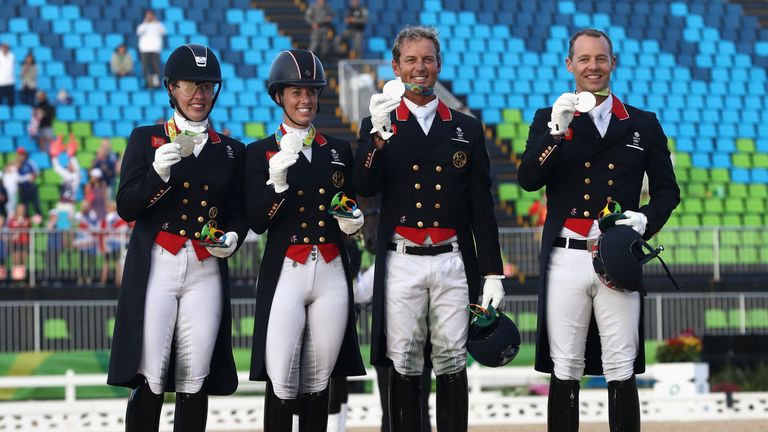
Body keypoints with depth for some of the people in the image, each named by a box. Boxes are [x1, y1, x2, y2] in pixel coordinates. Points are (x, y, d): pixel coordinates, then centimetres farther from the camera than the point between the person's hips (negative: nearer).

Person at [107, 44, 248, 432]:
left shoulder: (231, 151, 15)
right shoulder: (146, 139, 7)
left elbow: (238, 213, 18)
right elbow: (126, 208, -1)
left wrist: (233, 237, -5)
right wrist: (159, 172, -17)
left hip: (206, 272, 2)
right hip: (155, 268, -2)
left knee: (194, 381, -2)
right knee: (150, 379, -9)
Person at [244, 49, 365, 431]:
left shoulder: (339, 151, 14)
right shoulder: (260, 153, 4)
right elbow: (256, 222, -5)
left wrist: (353, 222, -1)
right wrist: (277, 182, -20)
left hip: (332, 275, 3)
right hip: (285, 274, -3)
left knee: (318, 384, 5)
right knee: (281, 385, -10)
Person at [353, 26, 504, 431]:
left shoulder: (467, 128, 11)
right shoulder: (377, 127, 9)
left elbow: (481, 206, 9)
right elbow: (363, 187, -7)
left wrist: (492, 272, 4)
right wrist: (379, 135, -20)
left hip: (453, 261, 1)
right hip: (401, 264, -1)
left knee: (452, 363, 0)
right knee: (404, 364, 1)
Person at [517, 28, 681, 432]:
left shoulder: (643, 125, 11)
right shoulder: (549, 120, 9)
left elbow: (667, 189, 14)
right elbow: (527, 179, -5)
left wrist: (645, 218, -6)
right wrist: (557, 131, -17)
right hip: (566, 260, 0)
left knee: (621, 373, 0)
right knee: (565, 371, 2)